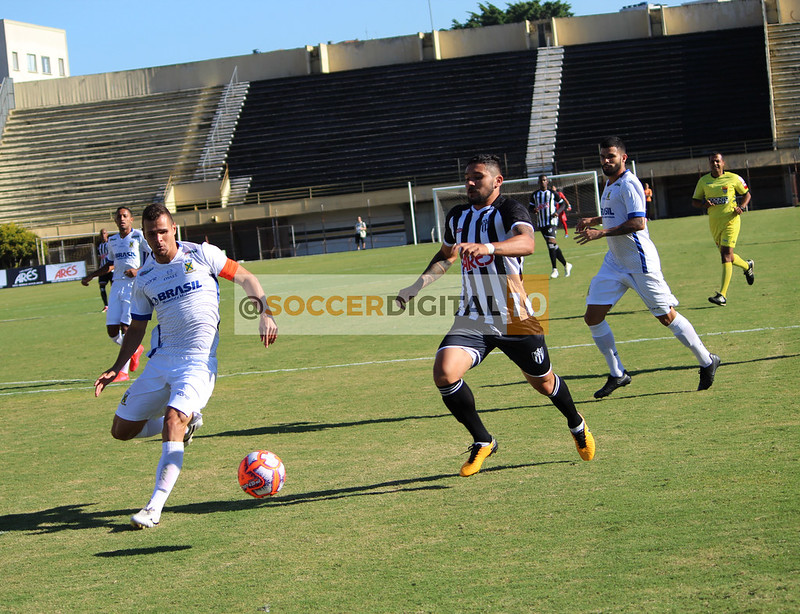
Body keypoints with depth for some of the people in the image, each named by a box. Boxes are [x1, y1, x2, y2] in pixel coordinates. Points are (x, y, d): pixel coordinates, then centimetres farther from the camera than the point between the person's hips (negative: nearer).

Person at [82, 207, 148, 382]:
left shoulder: (139, 236, -3)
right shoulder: (112, 241, 16)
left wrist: (139, 271, -18)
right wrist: (91, 276, 23)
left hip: (135, 284, -6)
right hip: (117, 285, 6)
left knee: (126, 327, -14)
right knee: (112, 331, -1)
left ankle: (123, 371, -8)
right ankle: (135, 350, 28)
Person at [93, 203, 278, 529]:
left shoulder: (202, 254, -3)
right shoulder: (144, 278, 8)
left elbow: (245, 278, 5)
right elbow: (136, 329, 18)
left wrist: (264, 313, -9)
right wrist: (116, 368, 10)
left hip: (198, 359, -5)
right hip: (161, 358, 5)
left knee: (172, 421, -26)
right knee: (122, 430, 6)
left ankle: (155, 507, -23)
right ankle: (188, 420, 29)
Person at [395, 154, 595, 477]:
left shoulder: (510, 211, -11)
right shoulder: (457, 217, 9)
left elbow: (526, 243, -33)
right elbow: (446, 256, 29)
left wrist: (487, 247, -51)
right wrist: (416, 287, 16)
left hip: (514, 319, -4)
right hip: (472, 319, 4)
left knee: (543, 383, 12)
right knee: (444, 373, -21)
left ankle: (577, 425, 47)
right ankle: (482, 442, -1)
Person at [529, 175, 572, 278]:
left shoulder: (552, 193, 4)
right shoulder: (534, 195, 12)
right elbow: (530, 208, 16)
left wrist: (557, 212, -9)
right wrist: (534, 211, -8)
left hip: (551, 220, -5)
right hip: (540, 223, 5)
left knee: (551, 241, -22)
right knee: (553, 246, 8)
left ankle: (555, 269, -21)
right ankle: (566, 265, 24)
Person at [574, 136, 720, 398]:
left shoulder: (628, 184, -16)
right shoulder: (609, 183, 14)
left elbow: (638, 222, -25)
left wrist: (601, 233, -27)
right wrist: (594, 221, 14)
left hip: (640, 263, -9)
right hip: (614, 262, 9)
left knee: (667, 317, -4)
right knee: (592, 317, 1)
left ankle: (707, 361, 13)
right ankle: (617, 374, 11)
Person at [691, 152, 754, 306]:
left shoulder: (733, 178, -1)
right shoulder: (703, 181, 6)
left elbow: (746, 194, 11)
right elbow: (694, 201, 13)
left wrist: (741, 207, -8)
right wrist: (704, 204, -10)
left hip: (731, 220, -5)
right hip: (714, 223, 5)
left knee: (726, 255, -16)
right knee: (727, 256, 14)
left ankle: (722, 295, -21)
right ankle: (747, 266, 49)